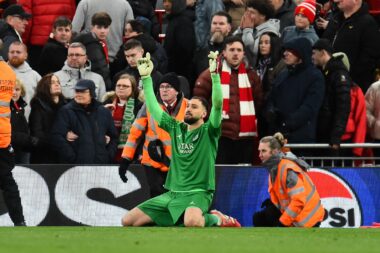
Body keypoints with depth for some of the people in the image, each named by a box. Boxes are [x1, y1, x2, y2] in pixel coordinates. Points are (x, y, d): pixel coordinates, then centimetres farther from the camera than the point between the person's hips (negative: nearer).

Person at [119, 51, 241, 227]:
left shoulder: (208, 132, -2)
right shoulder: (176, 128, 13)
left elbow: (217, 105, -18)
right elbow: (153, 107, 15)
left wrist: (214, 73, -27)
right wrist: (146, 77, 7)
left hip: (197, 193, -6)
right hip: (172, 193, 6)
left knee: (192, 222, -41)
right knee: (128, 221, -4)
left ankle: (216, 219, -6)